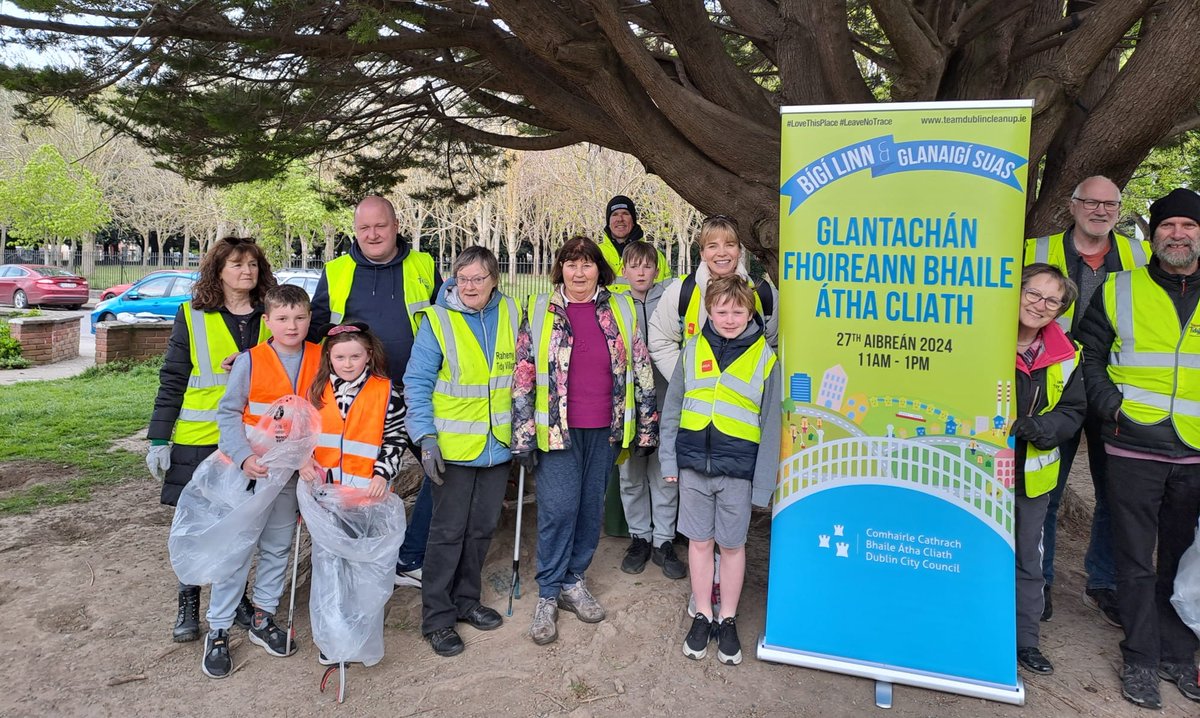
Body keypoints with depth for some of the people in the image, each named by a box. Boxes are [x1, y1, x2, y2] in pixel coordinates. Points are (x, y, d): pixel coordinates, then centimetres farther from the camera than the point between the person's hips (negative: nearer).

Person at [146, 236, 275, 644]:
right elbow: (172, 381, -1)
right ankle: (188, 603, 21)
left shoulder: (269, 317, 5)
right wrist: (159, 438, -3)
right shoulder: (192, 316, -1)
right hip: (199, 439, -2)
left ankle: (235, 593, 26)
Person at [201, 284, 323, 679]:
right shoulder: (250, 361, -11)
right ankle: (218, 631, 17)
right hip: (248, 469, -3)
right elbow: (228, 413, -9)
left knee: (278, 547, 15)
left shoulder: (319, 359, -3)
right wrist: (245, 457, -21)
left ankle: (263, 619, 32)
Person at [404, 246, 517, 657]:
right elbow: (417, 384, -10)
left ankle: (466, 600, 34)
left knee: (481, 528, 16)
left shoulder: (510, 314, 2)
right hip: (454, 448, -4)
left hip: (497, 445, 5)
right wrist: (426, 438, -17)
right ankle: (437, 619, 18)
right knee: (448, 532, 4)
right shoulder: (437, 321, -11)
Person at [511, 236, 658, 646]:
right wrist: (523, 435, -5)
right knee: (558, 509, -4)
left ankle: (574, 581, 28)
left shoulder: (622, 310, 6)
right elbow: (523, 376, -1)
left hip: (605, 429, 3)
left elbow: (641, 370, 8)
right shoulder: (540, 312, 1)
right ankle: (548, 595, 11)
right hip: (557, 428, -2)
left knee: (591, 507, 11)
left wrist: (646, 426, 7)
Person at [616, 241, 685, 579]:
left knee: (664, 473, 6)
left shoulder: (668, 298, 2)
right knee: (631, 473, 9)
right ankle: (639, 537, 25)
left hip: (663, 398, 0)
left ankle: (663, 541, 19)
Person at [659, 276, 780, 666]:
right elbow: (673, 407, 8)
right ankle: (702, 616, 28)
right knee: (699, 541, 12)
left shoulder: (764, 357, -3)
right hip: (694, 463, 2)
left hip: (738, 468, -2)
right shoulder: (693, 350, 2)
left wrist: (763, 481, -3)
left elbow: (770, 424, -1)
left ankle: (728, 621, 28)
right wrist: (668, 459, 4)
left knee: (732, 545, 10)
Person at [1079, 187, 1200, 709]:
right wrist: (1111, 405, -8)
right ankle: (1141, 660, 17)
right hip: (1133, 450, -2)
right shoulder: (1119, 290, 2)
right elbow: (1088, 354, 4)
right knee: (1136, 562, 5)